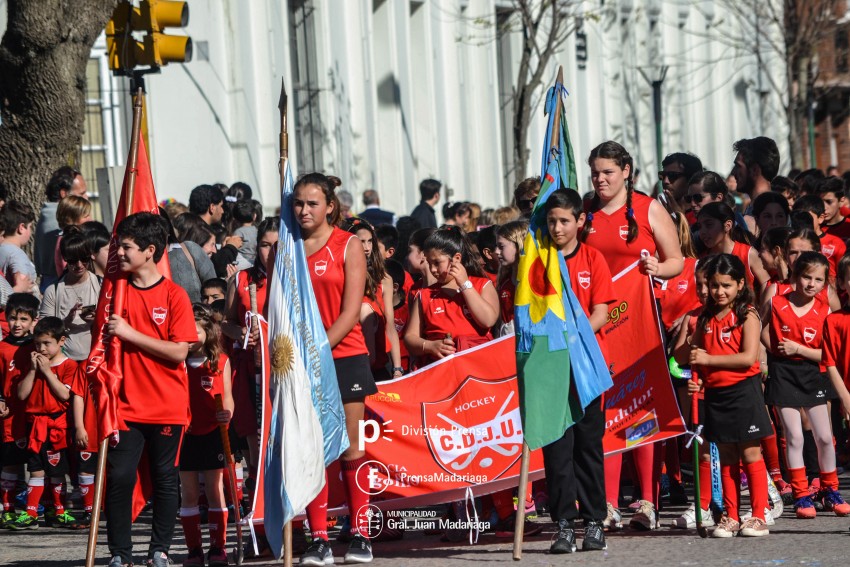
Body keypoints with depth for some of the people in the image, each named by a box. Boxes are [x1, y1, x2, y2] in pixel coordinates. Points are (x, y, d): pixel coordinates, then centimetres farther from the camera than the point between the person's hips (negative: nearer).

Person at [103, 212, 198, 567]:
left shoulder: (175, 296, -5)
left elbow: (179, 352, -12)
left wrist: (130, 333, -16)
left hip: (168, 407, -2)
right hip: (127, 405, 2)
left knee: (165, 480, 5)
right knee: (119, 477, -4)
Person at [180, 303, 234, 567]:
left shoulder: (221, 362, 0)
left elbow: (226, 396, 0)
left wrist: (227, 413, -20)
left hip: (213, 433, -1)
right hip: (185, 434, 1)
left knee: (215, 490, 1)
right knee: (189, 493, 4)